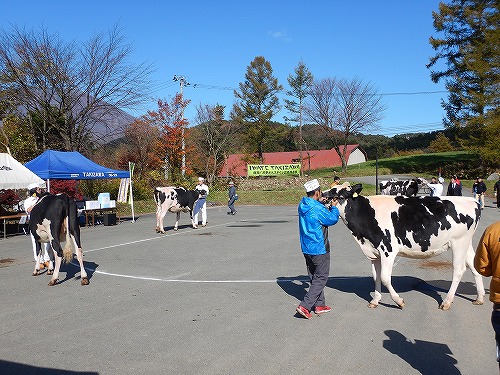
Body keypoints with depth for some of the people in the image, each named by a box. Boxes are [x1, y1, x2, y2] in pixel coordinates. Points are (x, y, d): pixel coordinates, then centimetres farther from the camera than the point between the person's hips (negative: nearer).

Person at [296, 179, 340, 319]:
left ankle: (319, 305, 28)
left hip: (306, 248, 8)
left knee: (314, 277, 18)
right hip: (319, 248, -8)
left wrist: (320, 202, 17)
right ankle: (304, 306, -6)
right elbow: (333, 219, -8)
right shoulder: (318, 209, -22)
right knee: (321, 278, 1)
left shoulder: (302, 205, 3)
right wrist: (333, 207, 7)